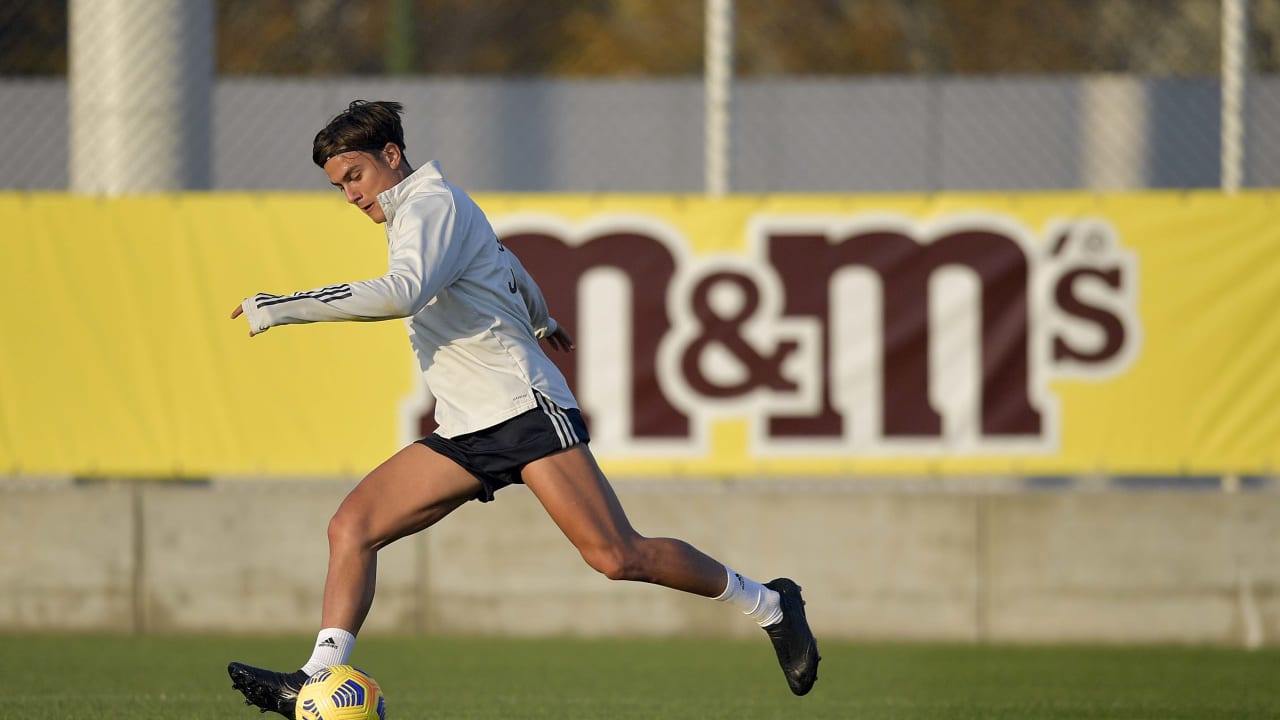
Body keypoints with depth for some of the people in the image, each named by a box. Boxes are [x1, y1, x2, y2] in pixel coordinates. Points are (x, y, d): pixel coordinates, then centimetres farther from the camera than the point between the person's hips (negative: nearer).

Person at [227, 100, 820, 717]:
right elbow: (508, 266, 38)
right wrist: (542, 321, 60)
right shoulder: (415, 214, 20)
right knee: (352, 526, -7)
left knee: (617, 558, -16)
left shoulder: (432, 203, -10)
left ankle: (768, 605, 1)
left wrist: (273, 309, -28)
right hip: (464, 434, 10)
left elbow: (400, 294, -30)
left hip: (524, 409, -10)